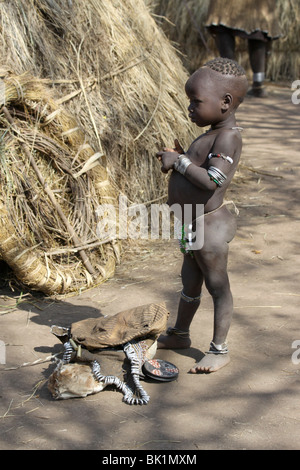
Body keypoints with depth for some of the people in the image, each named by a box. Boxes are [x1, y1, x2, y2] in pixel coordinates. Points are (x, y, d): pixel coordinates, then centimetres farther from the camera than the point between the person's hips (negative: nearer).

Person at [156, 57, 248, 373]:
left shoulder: (228, 137, -21)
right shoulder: (214, 133, 10)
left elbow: (212, 180, -32)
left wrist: (179, 161, -24)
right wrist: (180, 158, 4)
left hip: (210, 226, -10)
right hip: (192, 225, 10)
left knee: (217, 286, 3)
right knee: (189, 281, 23)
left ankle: (219, 349, 15)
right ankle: (179, 334, 41)